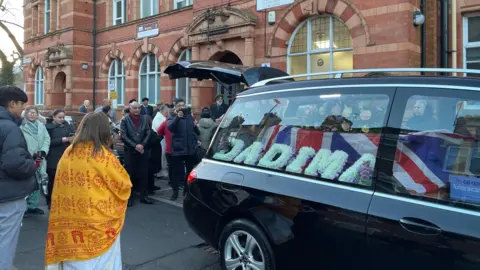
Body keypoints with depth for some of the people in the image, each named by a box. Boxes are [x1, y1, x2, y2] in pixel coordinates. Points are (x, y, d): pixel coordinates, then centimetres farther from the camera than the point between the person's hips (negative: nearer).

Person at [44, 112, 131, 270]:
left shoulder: (68, 153, -2)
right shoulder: (104, 156, -14)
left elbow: (61, 186, 8)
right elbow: (124, 185, -5)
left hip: (72, 221, 4)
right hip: (98, 223, -4)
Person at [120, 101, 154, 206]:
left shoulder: (145, 118, 6)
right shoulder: (125, 120, -2)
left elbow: (148, 133, 3)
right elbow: (123, 136, -9)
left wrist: (142, 145, -9)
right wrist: (135, 146, -14)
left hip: (143, 150, 3)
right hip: (130, 151, -2)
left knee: (144, 173, 5)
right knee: (130, 174, 2)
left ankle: (144, 195, 14)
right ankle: (130, 196, 11)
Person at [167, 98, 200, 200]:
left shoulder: (190, 117, 13)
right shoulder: (172, 118, 2)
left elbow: (197, 132, 21)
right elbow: (169, 127, -22)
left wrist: (196, 126, 0)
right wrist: (177, 117, -34)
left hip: (191, 149, 4)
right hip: (178, 149, -3)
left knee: (190, 171, 10)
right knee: (176, 171, 2)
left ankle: (187, 190, 24)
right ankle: (175, 191, 14)